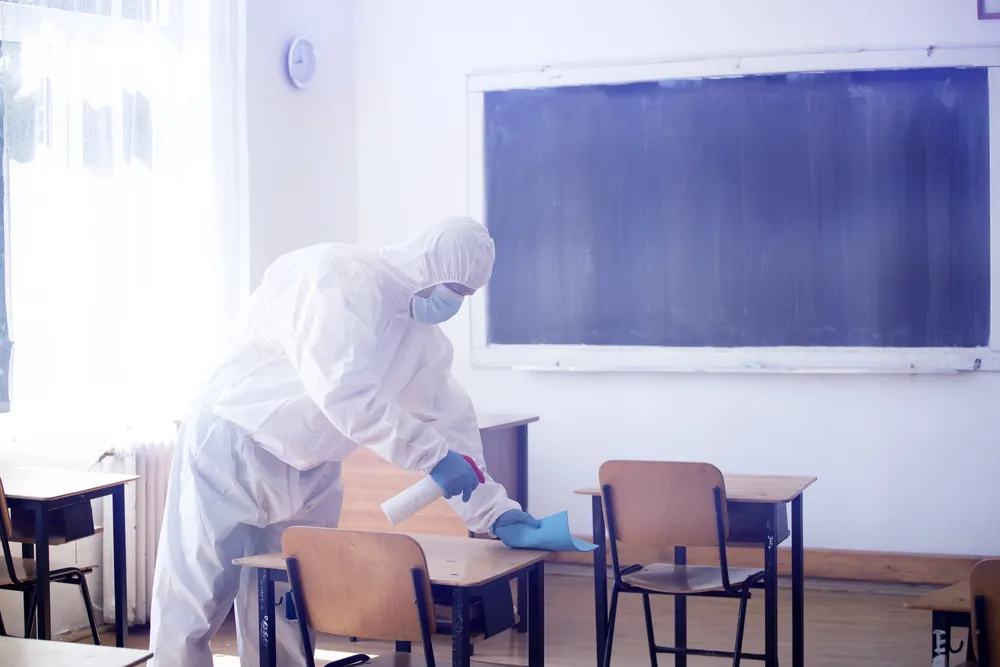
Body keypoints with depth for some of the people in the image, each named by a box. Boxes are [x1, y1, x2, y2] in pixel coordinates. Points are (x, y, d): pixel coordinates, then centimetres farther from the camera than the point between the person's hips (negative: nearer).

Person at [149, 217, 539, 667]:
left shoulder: (426, 339, 2)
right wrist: (432, 456, -31)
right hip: (233, 446, -7)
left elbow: (452, 426, 8)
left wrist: (494, 511, -1)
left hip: (311, 469, 7)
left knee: (286, 613, 8)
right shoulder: (332, 272, -22)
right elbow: (340, 386, -33)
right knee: (192, 603, -3)